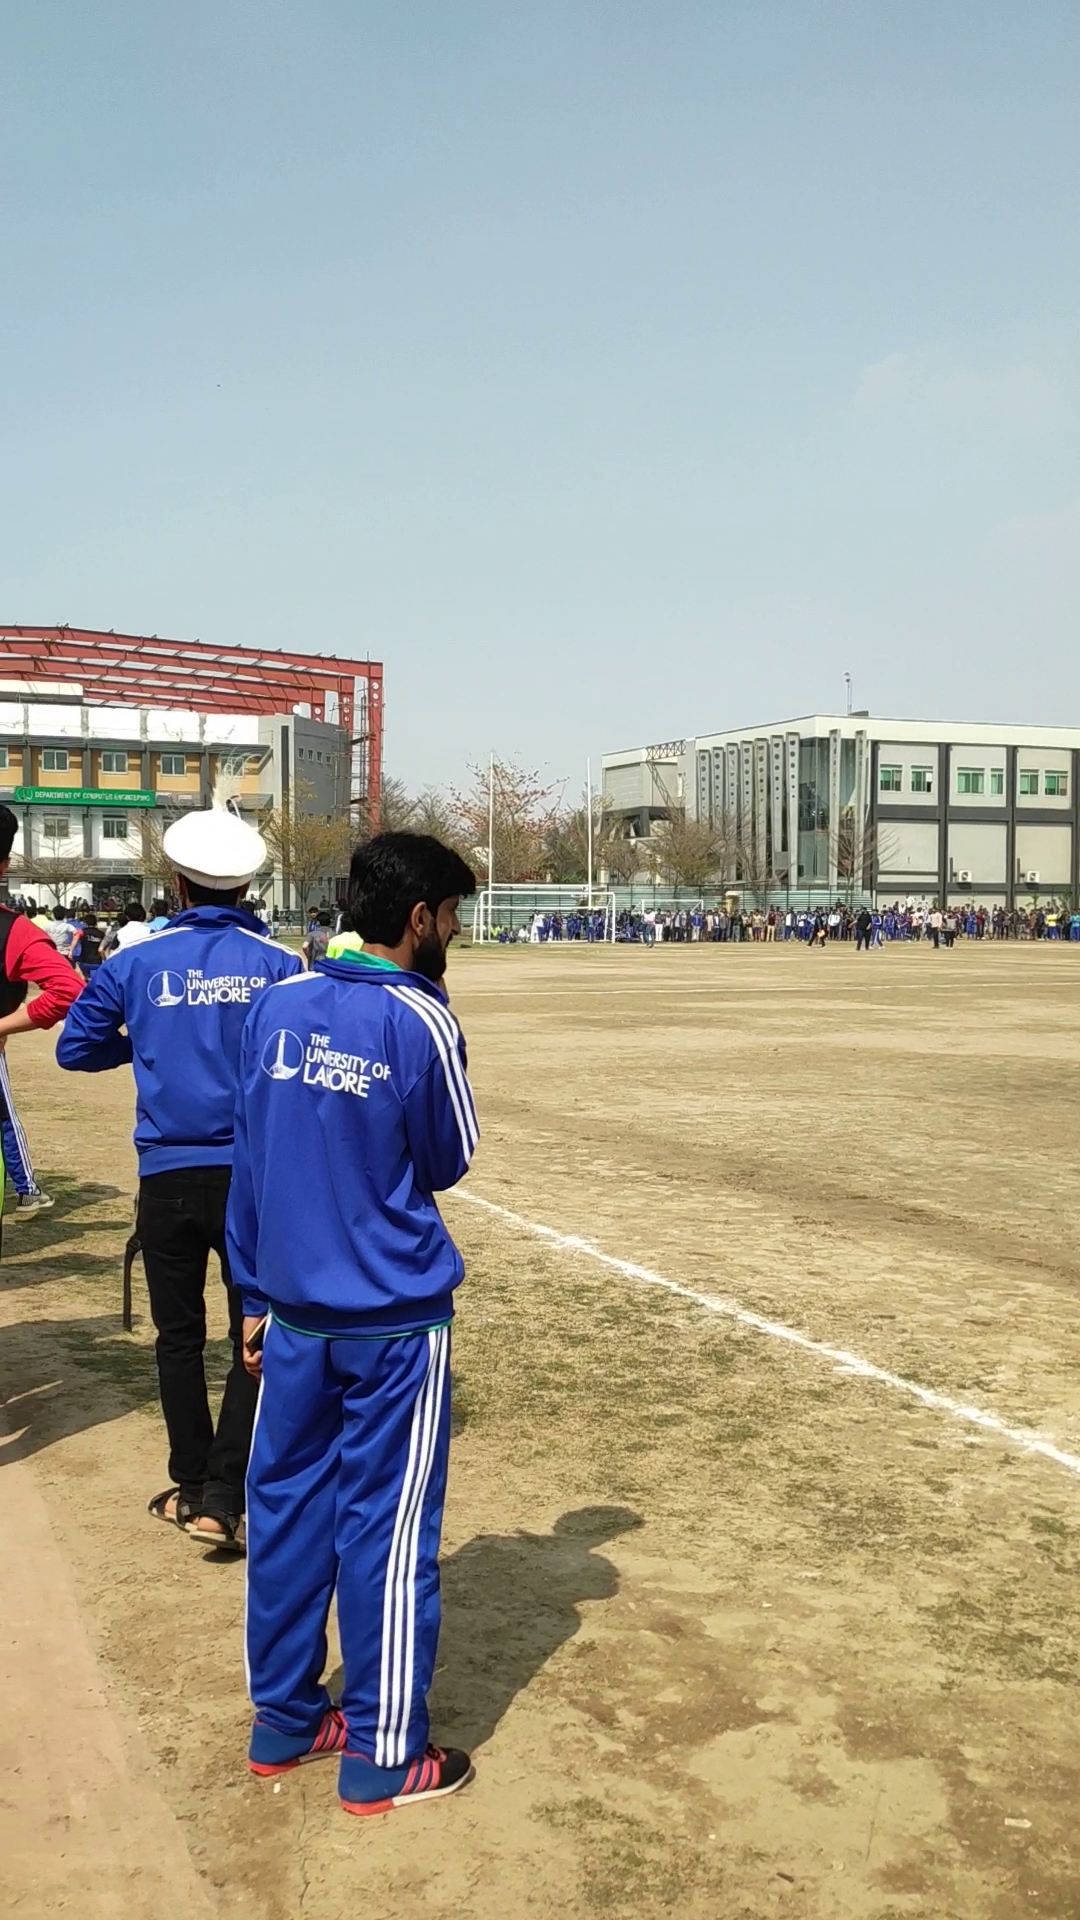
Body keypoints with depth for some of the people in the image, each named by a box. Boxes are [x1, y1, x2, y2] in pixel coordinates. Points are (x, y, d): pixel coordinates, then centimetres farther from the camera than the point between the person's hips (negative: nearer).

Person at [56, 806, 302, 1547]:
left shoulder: (136, 962, -1)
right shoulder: (278, 965, -5)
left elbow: (77, 1049, 7)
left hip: (169, 1175, 1)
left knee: (179, 1335, 15)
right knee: (255, 1341, 8)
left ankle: (192, 1487, 25)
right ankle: (223, 1501, 3)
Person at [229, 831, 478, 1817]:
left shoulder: (278, 1007, 1)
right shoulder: (420, 1022, -15)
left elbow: (251, 1164, 6)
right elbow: (447, 1165, -1)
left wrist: (257, 1294, 15)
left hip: (295, 1310, 6)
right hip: (395, 1320, -5)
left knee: (287, 1506, 15)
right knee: (387, 1526, 5)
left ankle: (282, 1721, 30)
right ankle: (384, 1756, 18)